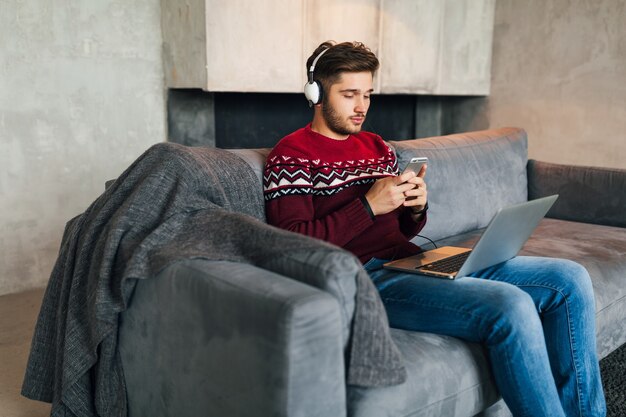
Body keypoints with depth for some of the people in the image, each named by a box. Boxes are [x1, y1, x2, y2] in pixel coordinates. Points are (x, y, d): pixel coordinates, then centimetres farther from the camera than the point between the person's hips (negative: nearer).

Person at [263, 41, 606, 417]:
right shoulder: (292, 155, -1)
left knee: (570, 279, -2)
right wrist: (369, 206, -15)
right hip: (368, 277, -8)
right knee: (511, 305, -30)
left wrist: (417, 208, 0)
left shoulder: (376, 146, 21)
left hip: (411, 261, 8)